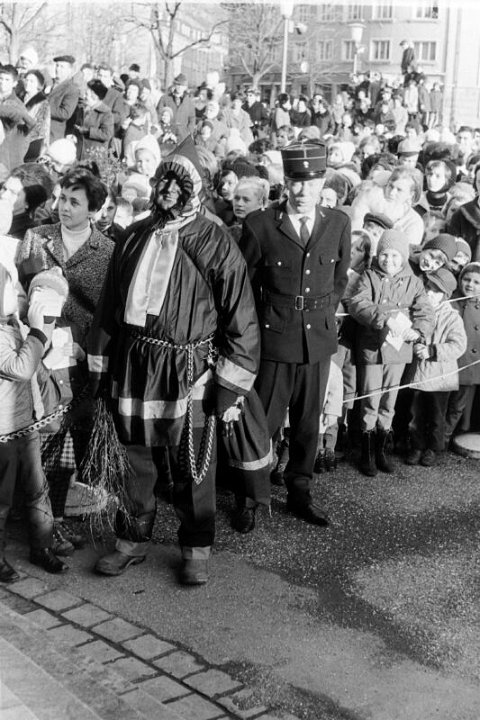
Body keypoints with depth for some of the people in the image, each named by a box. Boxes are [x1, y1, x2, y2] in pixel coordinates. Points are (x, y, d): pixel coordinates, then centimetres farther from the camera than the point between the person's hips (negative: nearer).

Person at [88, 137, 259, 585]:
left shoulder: (214, 242, -5)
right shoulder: (134, 237, 8)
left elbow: (240, 313, -7)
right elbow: (109, 303, 12)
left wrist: (231, 380, -11)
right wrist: (101, 365, 10)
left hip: (188, 369, -3)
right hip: (133, 363, 4)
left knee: (192, 468, 7)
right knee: (137, 462, 15)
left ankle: (196, 551, 24)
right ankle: (132, 541, 32)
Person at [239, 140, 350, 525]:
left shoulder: (339, 223, 1)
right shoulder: (260, 225, -9)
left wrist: (323, 313, 8)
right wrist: (265, 321, 2)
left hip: (319, 338, 3)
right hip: (274, 339, -3)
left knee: (309, 421, 13)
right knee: (264, 422, 3)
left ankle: (300, 491, 29)